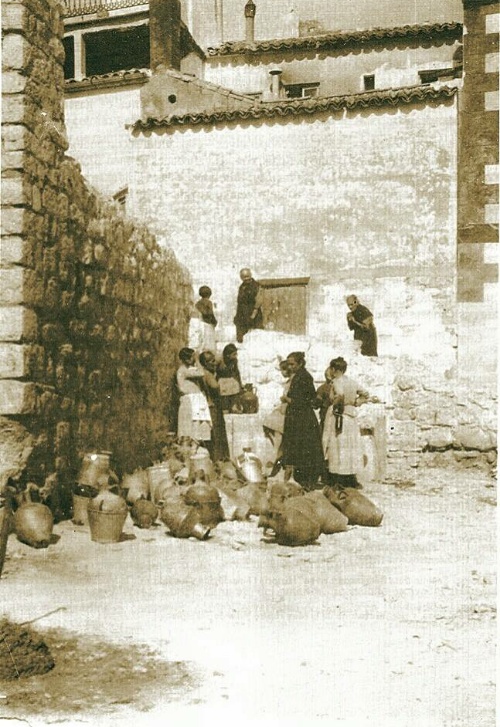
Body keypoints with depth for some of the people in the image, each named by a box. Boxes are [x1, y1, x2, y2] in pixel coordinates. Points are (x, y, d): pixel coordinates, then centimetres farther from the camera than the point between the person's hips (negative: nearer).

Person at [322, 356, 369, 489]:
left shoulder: (336, 382, -11)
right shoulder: (352, 382, 10)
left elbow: (340, 396, -29)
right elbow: (365, 395, 11)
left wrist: (335, 404, -11)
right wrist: (354, 403, 7)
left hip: (337, 417, -7)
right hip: (351, 417, 7)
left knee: (337, 447, -2)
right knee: (351, 447, 11)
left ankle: (337, 480, -1)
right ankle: (352, 479, 14)